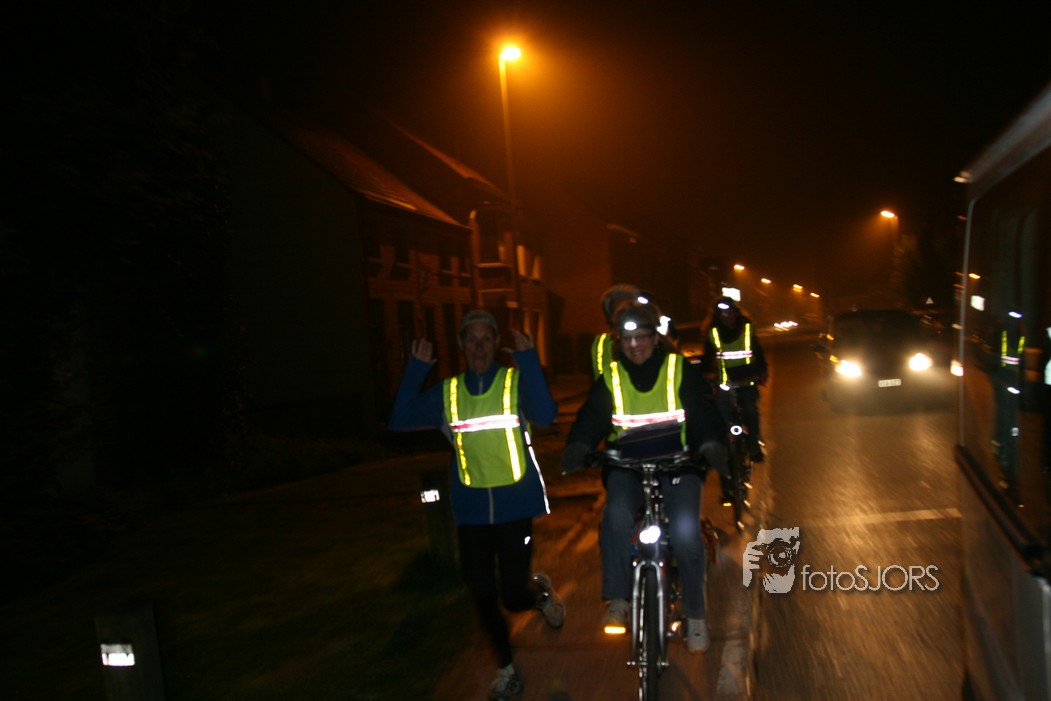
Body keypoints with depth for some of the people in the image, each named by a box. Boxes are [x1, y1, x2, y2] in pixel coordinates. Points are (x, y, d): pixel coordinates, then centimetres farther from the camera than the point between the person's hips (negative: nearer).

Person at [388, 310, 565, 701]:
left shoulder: (517, 382, -5)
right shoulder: (447, 393, 3)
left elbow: (545, 415, -25)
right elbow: (400, 421, -7)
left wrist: (528, 360, -30)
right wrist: (417, 369, -13)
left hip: (514, 507, -3)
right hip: (471, 511, 3)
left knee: (514, 596, -2)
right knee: (483, 596, 8)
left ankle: (541, 592, 36)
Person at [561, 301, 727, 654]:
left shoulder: (680, 370, 1)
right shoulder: (610, 377, 6)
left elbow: (705, 414, -4)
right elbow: (589, 420, 0)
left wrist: (713, 446, -25)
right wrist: (577, 449, -21)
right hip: (627, 464, 1)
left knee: (686, 532, -21)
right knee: (616, 515, -29)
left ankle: (695, 614, 0)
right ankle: (617, 600, -15)